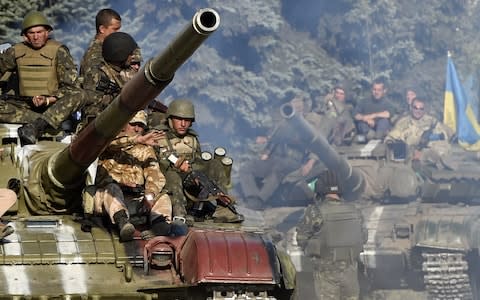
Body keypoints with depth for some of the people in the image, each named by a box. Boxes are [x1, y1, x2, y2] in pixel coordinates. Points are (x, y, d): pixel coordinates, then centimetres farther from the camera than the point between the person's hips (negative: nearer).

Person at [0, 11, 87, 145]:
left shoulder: (59, 51, -4)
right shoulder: (16, 51, 5)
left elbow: (70, 87, -7)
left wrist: (49, 100, -22)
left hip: (53, 104, -2)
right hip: (25, 105, 2)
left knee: (79, 95, -33)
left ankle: (35, 126, -47)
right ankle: (43, 122, -34)